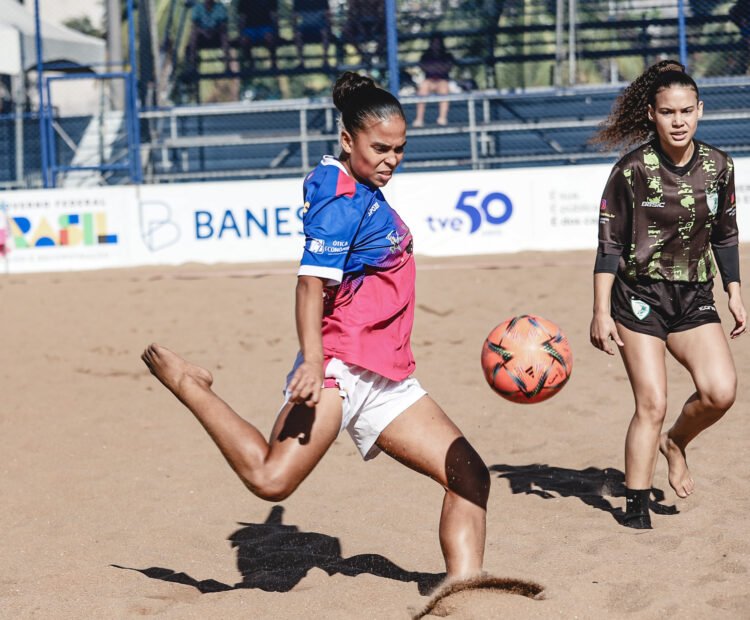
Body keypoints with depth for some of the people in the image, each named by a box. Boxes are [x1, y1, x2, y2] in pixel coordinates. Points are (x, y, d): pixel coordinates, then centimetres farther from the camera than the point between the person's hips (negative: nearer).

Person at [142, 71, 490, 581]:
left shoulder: (368, 197, 18)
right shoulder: (342, 201, -10)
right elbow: (312, 281, -22)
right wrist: (313, 362, -31)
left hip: (387, 380, 10)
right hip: (340, 367, -9)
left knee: (470, 476, 4)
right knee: (271, 478, -24)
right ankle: (186, 383, -5)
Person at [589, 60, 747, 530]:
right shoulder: (633, 170, -12)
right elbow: (610, 244, -8)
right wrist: (602, 312, -11)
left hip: (694, 297, 4)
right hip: (639, 297, -4)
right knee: (652, 404, -8)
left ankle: (676, 443, 18)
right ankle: (636, 508, 7)